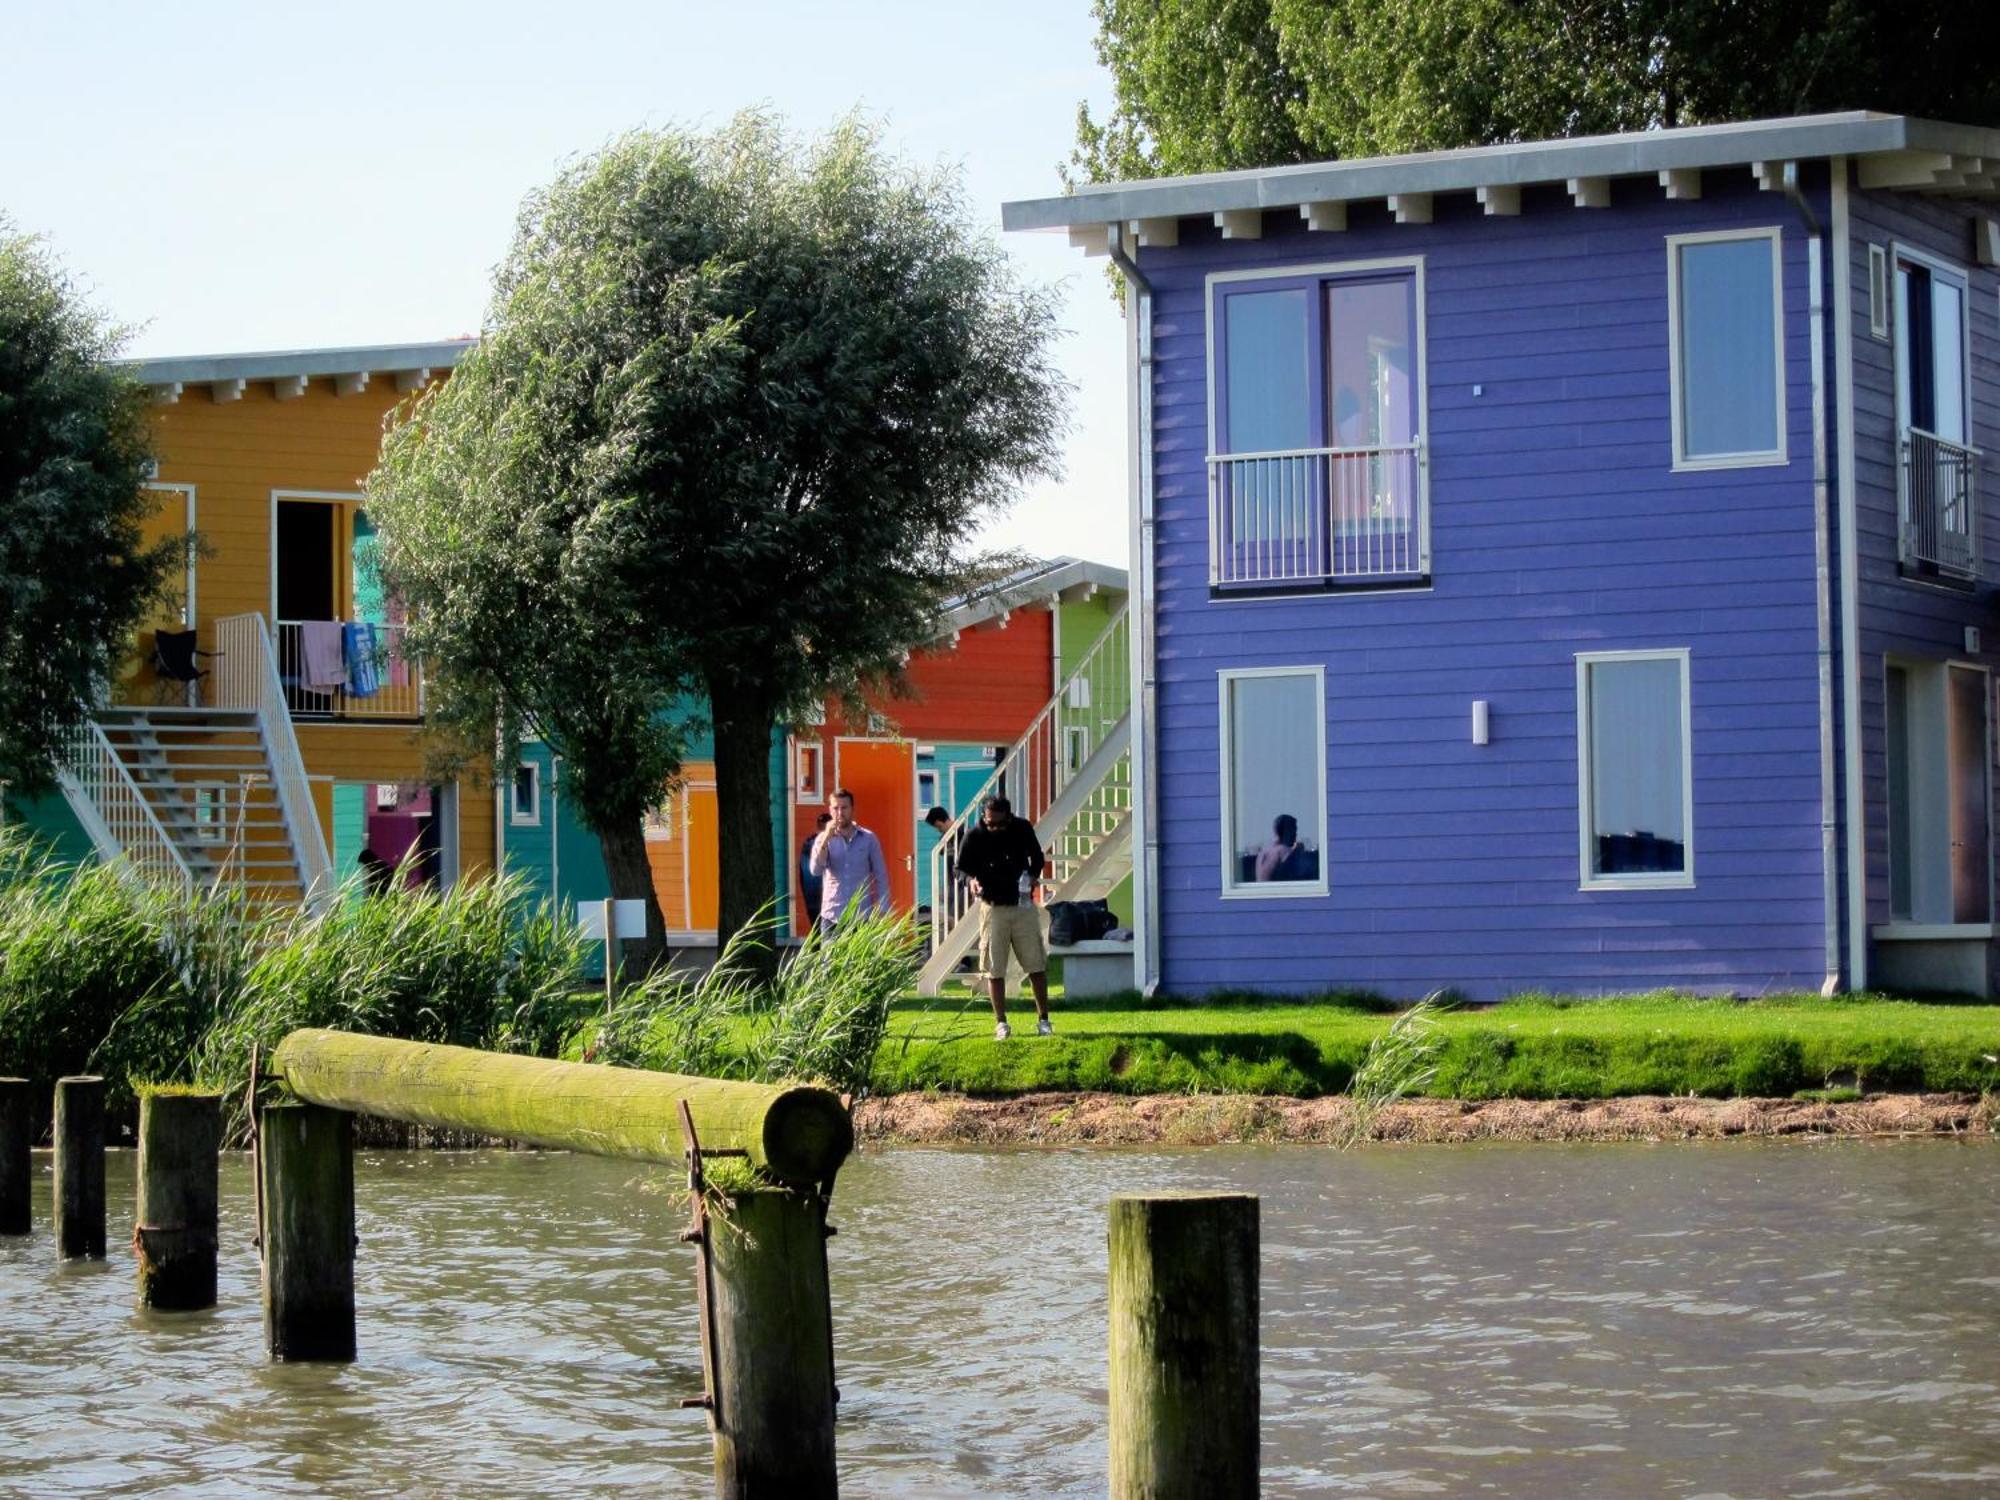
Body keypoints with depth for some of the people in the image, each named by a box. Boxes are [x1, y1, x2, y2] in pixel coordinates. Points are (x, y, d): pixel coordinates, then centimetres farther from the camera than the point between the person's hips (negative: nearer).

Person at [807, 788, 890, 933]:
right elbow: (815, 870, -10)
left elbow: (881, 877, 6)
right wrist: (826, 838, -19)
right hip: (832, 918, 1)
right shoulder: (823, 839, 5)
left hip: (862, 919, -1)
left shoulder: (868, 839, 3)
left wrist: (882, 911, -1)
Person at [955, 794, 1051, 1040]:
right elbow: (962, 867, 0)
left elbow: (1036, 856, 12)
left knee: (1037, 965, 3)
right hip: (993, 907, -1)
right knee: (995, 969, 0)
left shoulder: (1022, 829, -3)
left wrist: (1034, 876, -7)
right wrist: (971, 881, -21)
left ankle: (1043, 1019, 13)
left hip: (1023, 905, 1)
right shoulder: (974, 836, -8)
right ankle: (1000, 1023, 7)